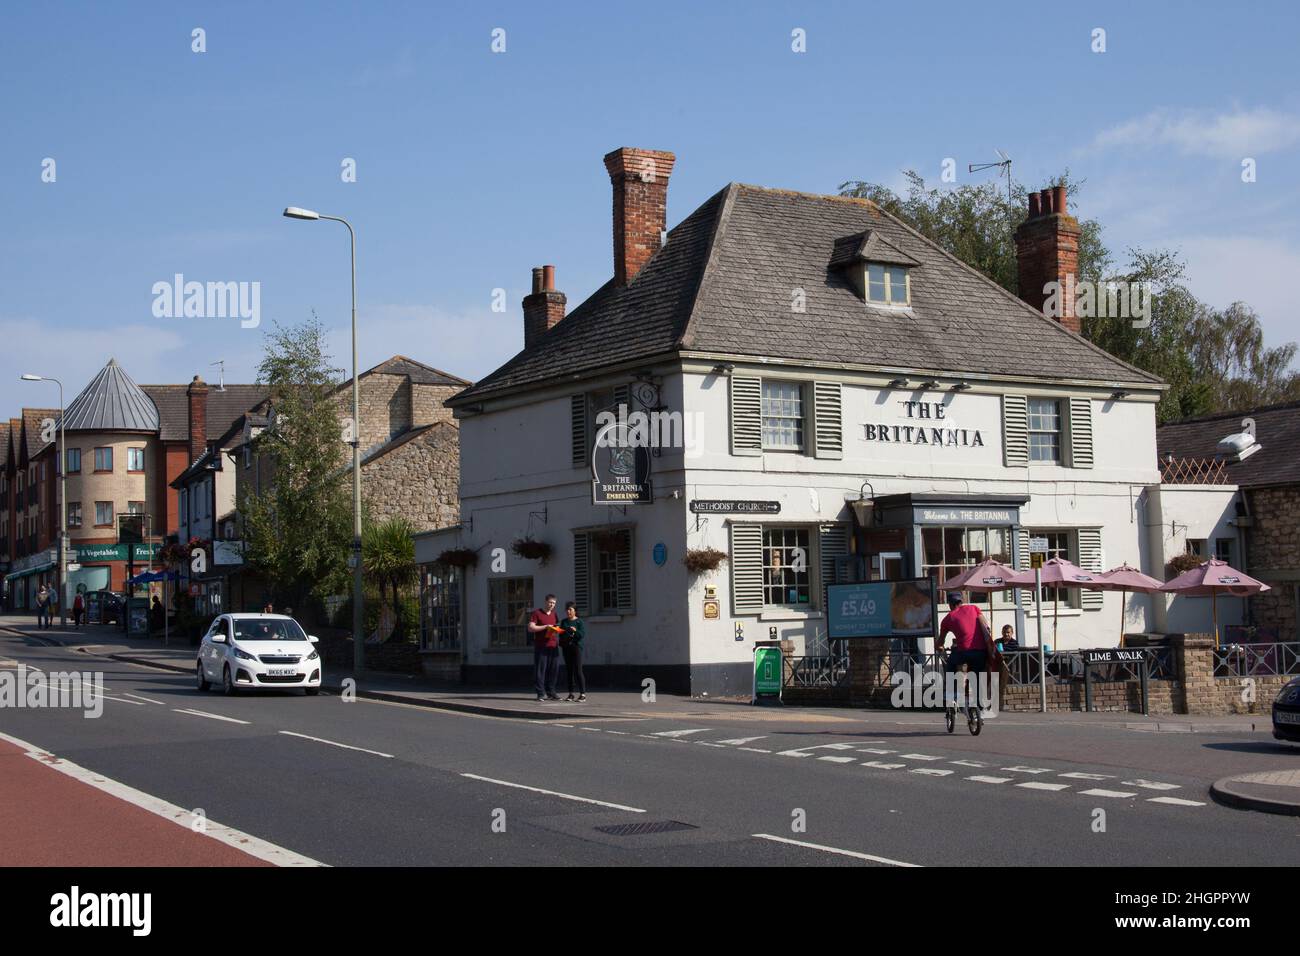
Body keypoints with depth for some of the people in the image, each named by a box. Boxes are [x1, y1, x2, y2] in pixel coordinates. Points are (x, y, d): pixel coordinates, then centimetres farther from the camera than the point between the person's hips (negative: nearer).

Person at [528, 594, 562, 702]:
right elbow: (530, 628, -9)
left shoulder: (554, 614, 19)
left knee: (554, 669, 3)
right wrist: (546, 626, -13)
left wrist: (557, 629, 8)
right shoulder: (536, 613, 0)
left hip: (553, 646, 6)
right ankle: (541, 693, -4)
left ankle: (551, 692, 11)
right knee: (540, 670, -5)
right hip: (541, 647, -6)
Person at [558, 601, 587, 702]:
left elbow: (582, 634, -9)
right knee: (569, 671, 7)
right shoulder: (563, 622, 14)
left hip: (576, 647, -5)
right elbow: (561, 634, 17)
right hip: (566, 648, 5)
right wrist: (561, 643, 1)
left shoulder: (579, 622, -1)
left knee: (578, 670, -9)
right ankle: (571, 694, 12)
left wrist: (575, 631, -26)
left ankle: (583, 694, -9)